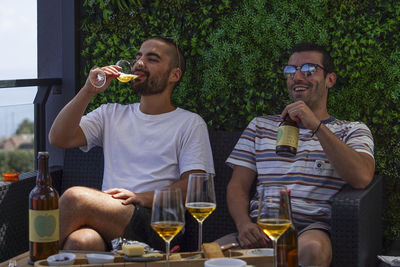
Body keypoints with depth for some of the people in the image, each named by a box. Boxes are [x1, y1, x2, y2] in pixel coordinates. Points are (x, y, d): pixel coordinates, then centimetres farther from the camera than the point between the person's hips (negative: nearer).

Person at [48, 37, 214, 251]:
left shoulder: (190, 123, 13)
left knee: (76, 197, -29)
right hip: (108, 219, 2)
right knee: (81, 241, -39)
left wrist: (142, 198, -15)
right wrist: (88, 91, 0)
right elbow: (58, 139, 11)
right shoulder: (111, 114, 25)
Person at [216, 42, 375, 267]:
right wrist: (244, 224, -6)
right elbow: (238, 187, 17)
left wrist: (316, 126, -12)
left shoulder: (352, 131, 16)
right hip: (261, 229, 2)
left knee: (311, 248, -40)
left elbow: (362, 178, -7)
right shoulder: (261, 126, 25)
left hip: (314, 227, -2)